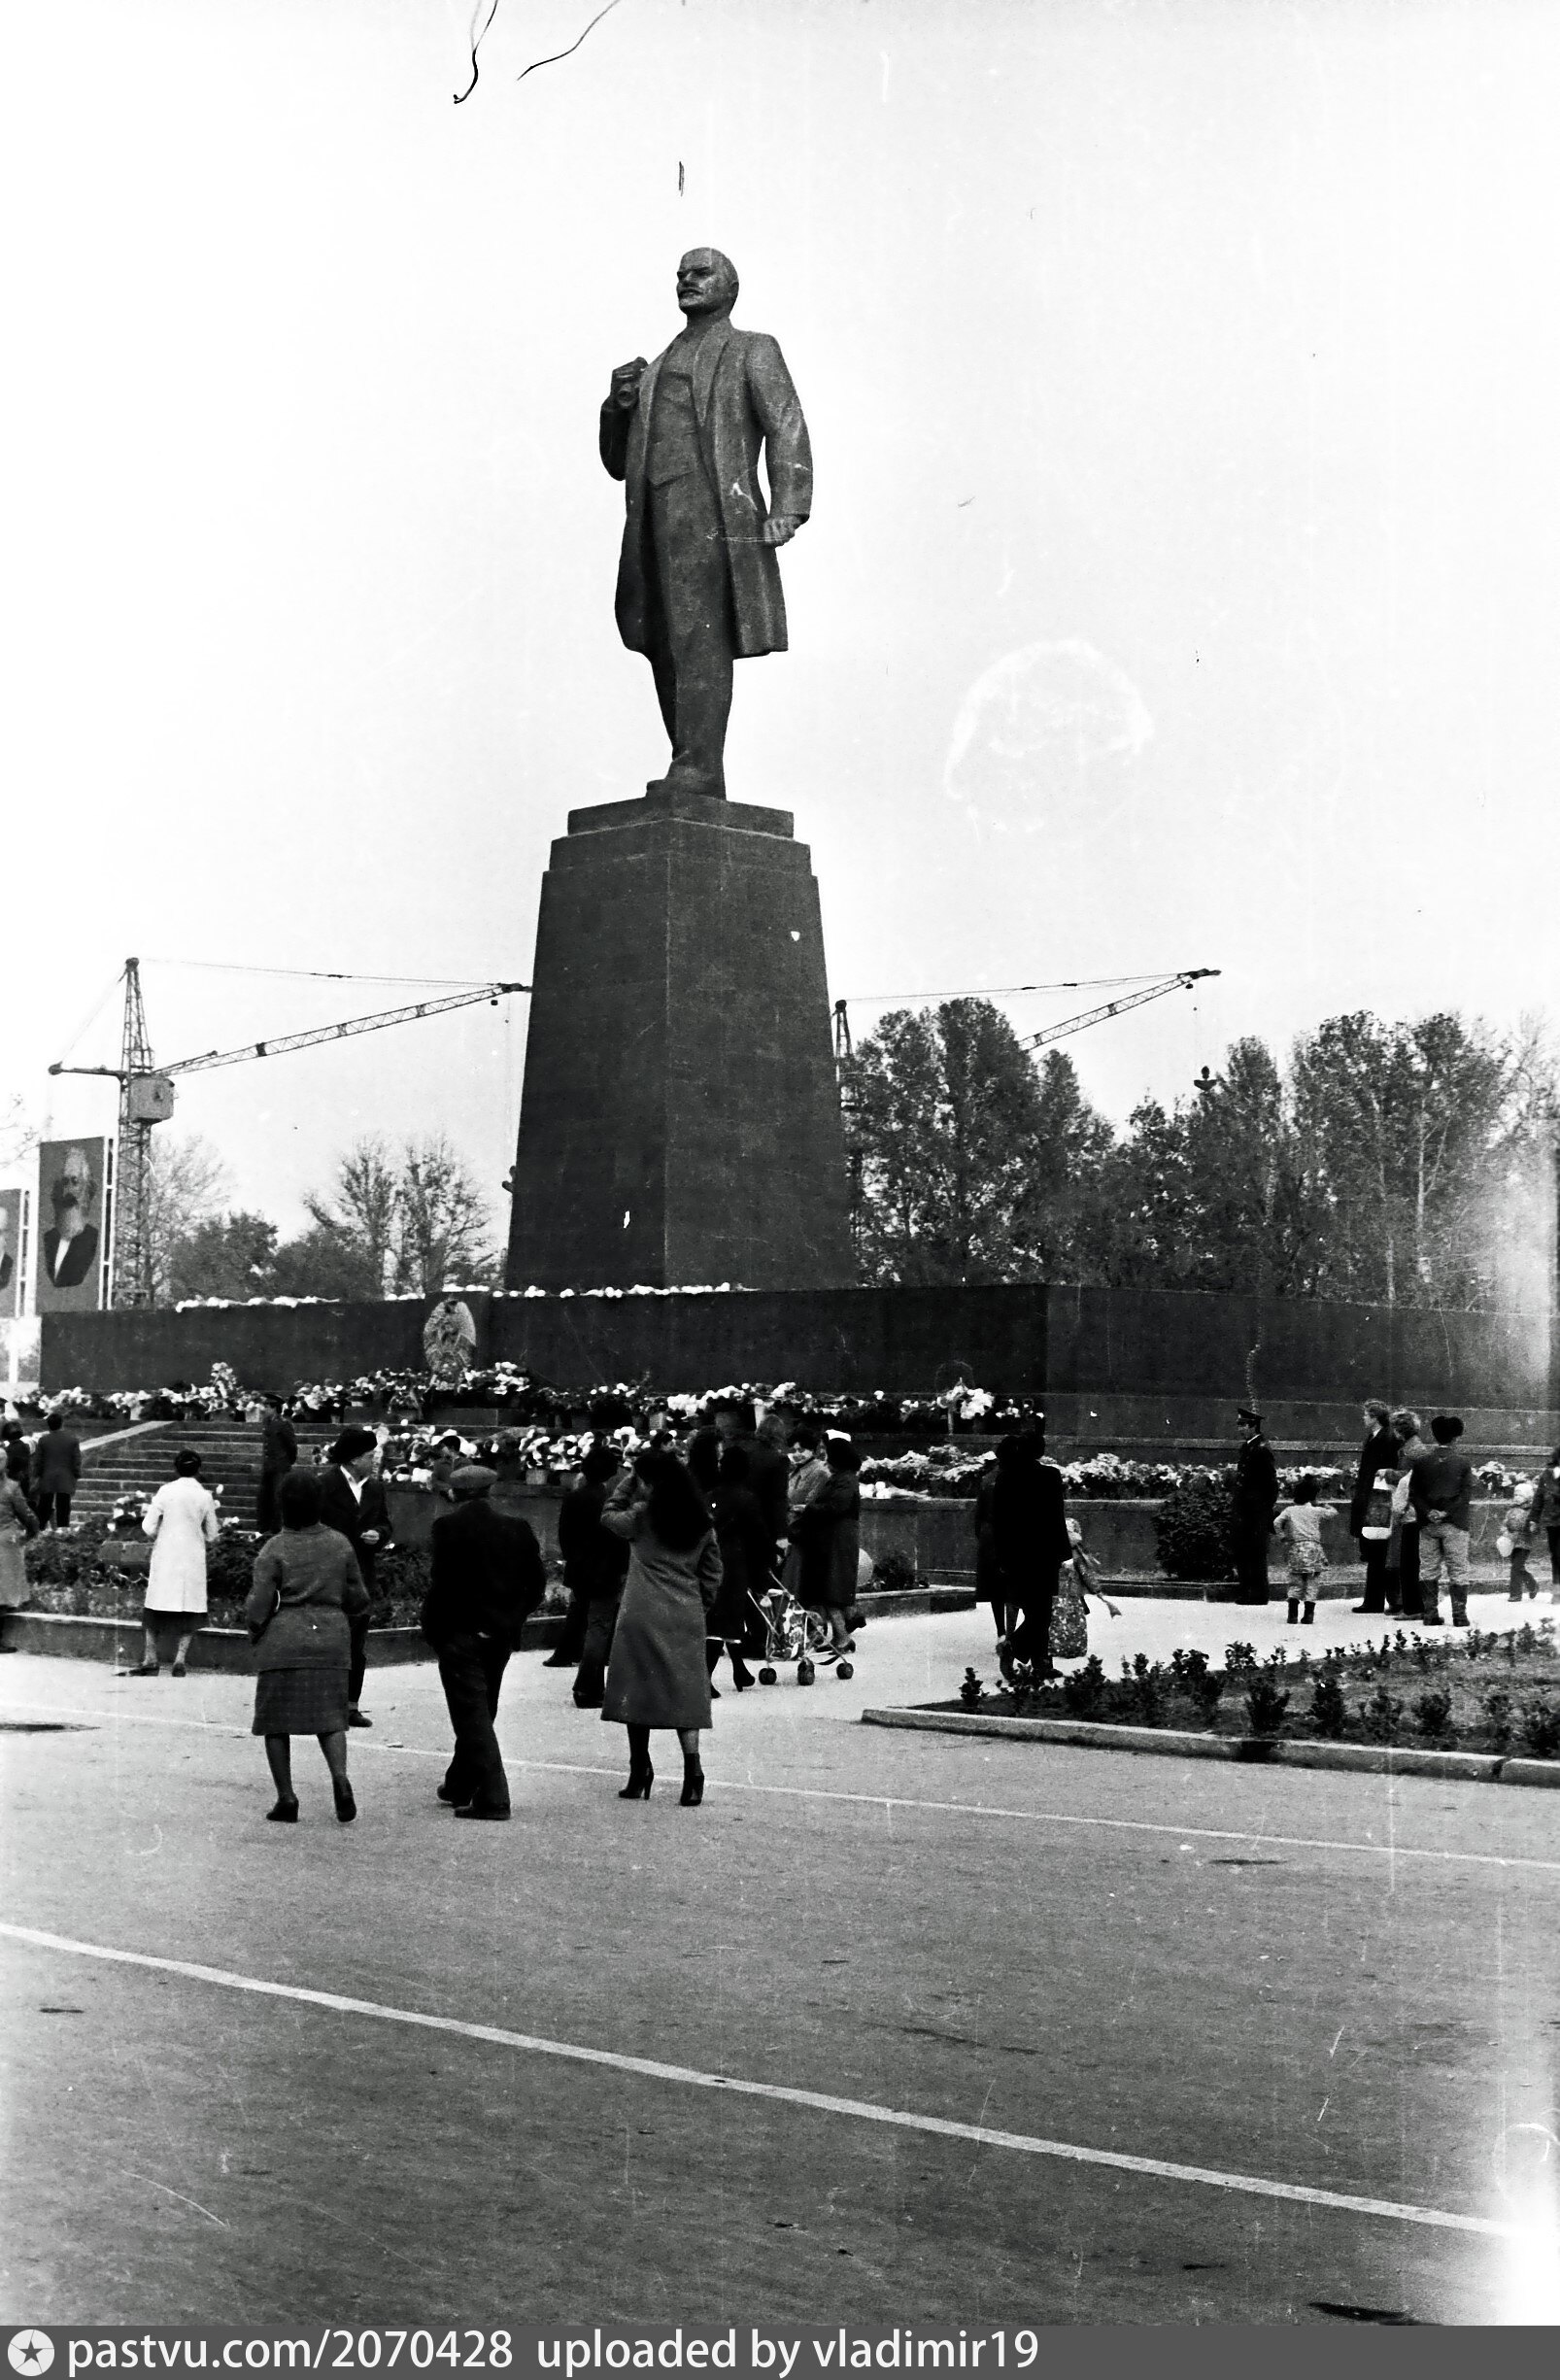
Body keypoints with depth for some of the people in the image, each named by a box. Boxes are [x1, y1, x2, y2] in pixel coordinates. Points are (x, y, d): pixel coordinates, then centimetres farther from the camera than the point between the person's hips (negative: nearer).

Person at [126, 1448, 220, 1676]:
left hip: (165, 1557, 0)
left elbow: (149, 1527, -5)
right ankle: (181, 1657, -8)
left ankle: (151, 1659, 12)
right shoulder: (205, 1497, -3)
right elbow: (212, 1537, 2)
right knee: (191, 1612, 6)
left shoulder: (166, 1491, -5)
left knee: (154, 1608, 12)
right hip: (193, 1560, 0)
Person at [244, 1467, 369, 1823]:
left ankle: (286, 1799, 6)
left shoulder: (274, 1549, -7)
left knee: (276, 1720, 8)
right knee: (329, 1715, 9)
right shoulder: (340, 1544, 3)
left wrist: (255, 1632, 11)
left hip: (284, 1640, -3)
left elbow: (259, 1605, -8)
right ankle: (339, 1777, -17)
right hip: (331, 1637, 3)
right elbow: (358, 1600, 8)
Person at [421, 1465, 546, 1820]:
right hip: (502, 1634, 5)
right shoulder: (517, 1528, 2)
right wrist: (515, 1617, 13)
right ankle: (460, 1786, 33)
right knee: (480, 1713, 19)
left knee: (472, 1716, -2)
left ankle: (492, 1798, -8)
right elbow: (537, 1581, 3)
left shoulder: (448, 1527, -12)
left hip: (462, 1634, -5)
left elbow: (443, 1582, -17)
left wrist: (432, 1628, -5)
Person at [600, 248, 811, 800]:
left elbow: (787, 428, -3)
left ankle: (697, 768, -30)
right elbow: (619, 463, 29)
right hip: (652, 520, 6)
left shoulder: (753, 351, 13)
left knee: (698, 632, -21)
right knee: (666, 648, -3)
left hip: (709, 507, -6)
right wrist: (618, 405, 8)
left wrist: (787, 507, -20)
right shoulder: (657, 371, 32)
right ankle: (706, 791, -4)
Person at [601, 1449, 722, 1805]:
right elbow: (712, 1572, 10)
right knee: (684, 1690, 5)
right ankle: (692, 1768, -9)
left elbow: (608, 1516, 9)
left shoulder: (643, 1515, -9)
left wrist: (627, 1481, 12)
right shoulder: (701, 1521, 6)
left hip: (643, 1615, -4)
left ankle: (640, 1774, 8)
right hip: (687, 1616, 4)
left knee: (637, 1692, 6)